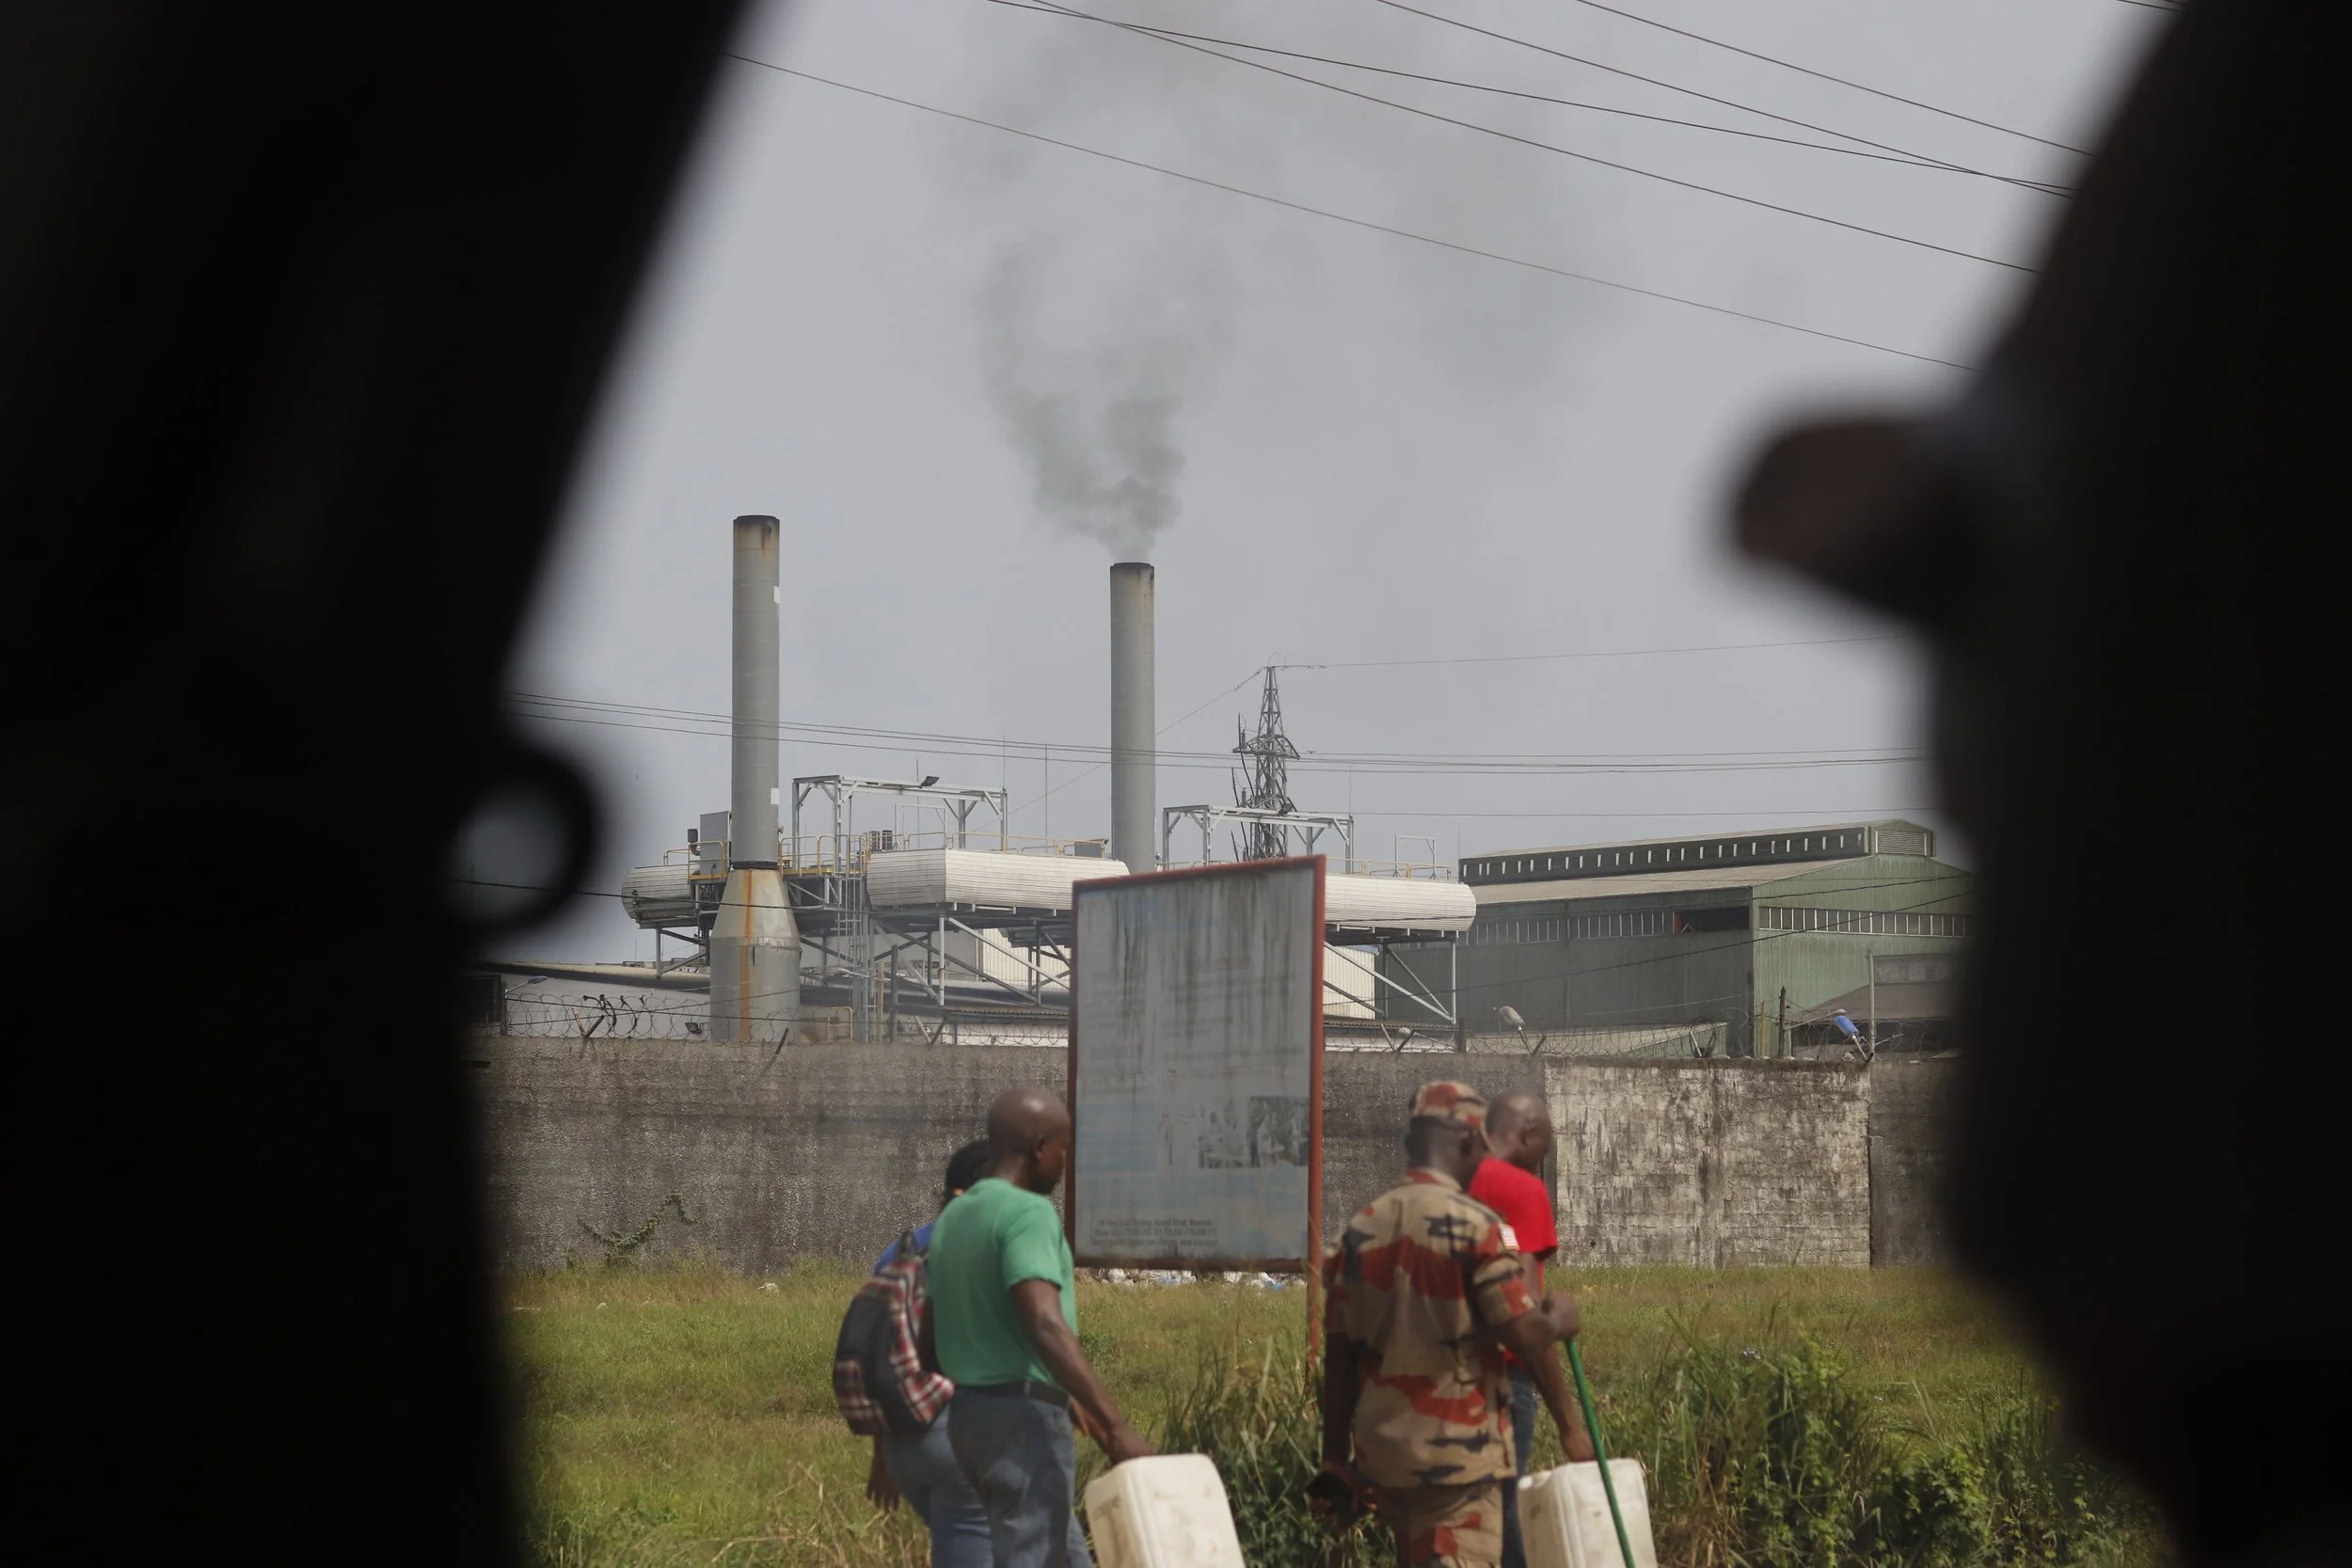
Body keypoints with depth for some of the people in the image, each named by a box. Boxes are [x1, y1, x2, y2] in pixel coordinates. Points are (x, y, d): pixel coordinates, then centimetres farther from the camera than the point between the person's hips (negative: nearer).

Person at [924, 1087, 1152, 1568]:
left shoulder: (953, 1218, 14)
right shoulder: (1028, 1213, -15)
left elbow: (929, 1346, 19)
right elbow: (1046, 1326, -28)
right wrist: (1116, 1426, -30)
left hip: (969, 1411, 10)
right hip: (1024, 1419, -10)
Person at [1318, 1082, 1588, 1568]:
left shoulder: (1362, 1226, 6)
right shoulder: (1475, 1225, -12)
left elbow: (1339, 1355, 7)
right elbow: (1524, 1335, -18)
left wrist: (1336, 1458, 12)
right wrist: (1558, 1321, 5)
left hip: (1379, 1450, 6)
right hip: (1459, 1450, -6)